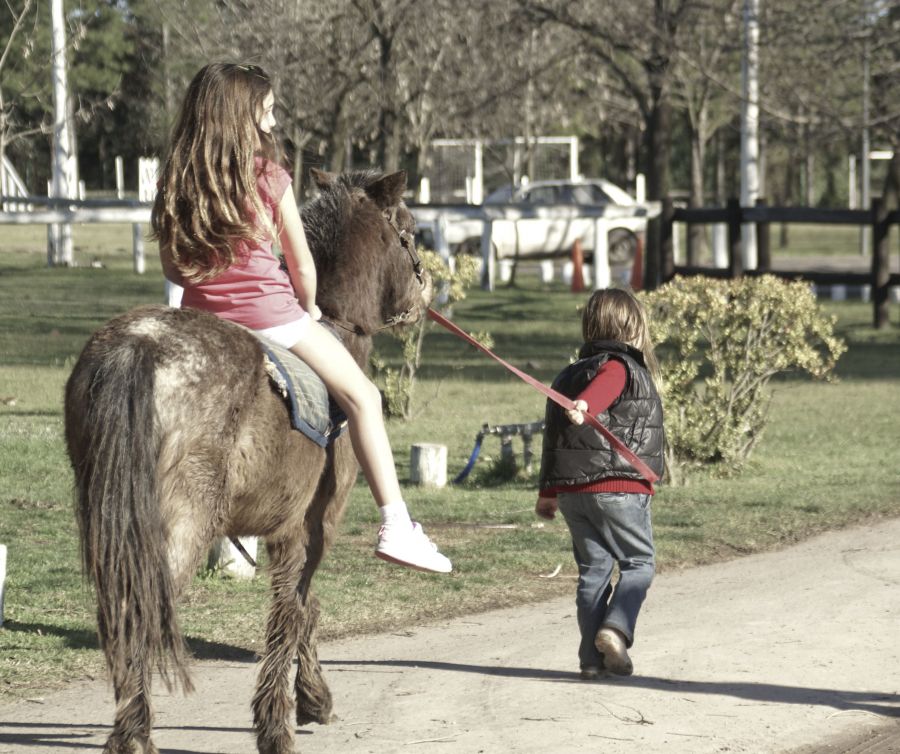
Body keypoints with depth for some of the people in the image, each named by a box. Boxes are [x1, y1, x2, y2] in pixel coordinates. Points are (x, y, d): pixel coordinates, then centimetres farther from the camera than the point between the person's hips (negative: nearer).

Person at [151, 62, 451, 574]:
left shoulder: (175, 185, 2)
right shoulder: (270, 179, -9)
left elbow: (172, 268, 8)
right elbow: (302, 267, -2)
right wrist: (309, 310, 17)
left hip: (200, 317, 4)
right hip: (269, 315, -4)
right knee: (362, 397, 8)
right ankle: (397, 526, 0)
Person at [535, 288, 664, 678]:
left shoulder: (569, 375, 18)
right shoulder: (619, 367, -5)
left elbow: (553, 435, 20)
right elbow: (601, 389, -30)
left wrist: (548, 493, 26)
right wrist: (585, 407, -53)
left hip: (571, 488, 7)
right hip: (619, 486, -7)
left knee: (593, 567, 10)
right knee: (638, 563, 5)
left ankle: (593, 657, 7)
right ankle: (615, 627, -15)